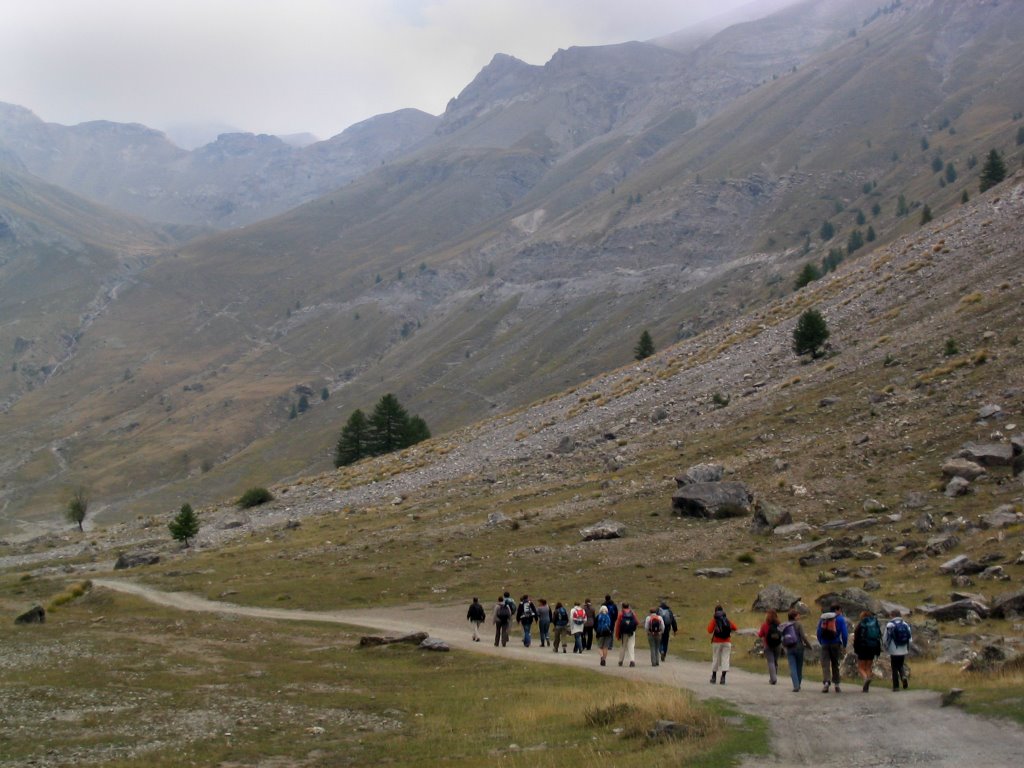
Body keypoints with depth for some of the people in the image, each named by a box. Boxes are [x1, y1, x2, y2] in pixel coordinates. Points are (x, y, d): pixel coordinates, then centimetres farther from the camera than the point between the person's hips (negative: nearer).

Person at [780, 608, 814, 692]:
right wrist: (809, 646, -4)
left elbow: (783, 639, 8)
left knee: (792, 668, -1)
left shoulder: (784, 626, 7)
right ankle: (798, 685, 20)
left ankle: (796, 686, -13)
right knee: (799, 668, 12)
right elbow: (803, 636, -14)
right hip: (798, 647, -3)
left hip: (789, 649, 3)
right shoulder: (798, 624, -7)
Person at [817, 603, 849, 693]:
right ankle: (836, 684, 14)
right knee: (835, 665, 12)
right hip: (836, 644, -1)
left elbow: (818, 632, 10)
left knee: (825, 664, -3)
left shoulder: (822, 618, 9)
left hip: (825, 645, 1)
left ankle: (826, 681, -24)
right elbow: (844, 633, -7)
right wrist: (844, 645, 4)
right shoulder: (840, 619, -2)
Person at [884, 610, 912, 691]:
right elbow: (910, 638, 5)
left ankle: (896, 686, 6)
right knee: (901, 666, 22)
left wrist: (886, 649, 8)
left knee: (895, 669, 5)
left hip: (894, 651, -4)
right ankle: (904, 676, -5)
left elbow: (886, 639, -7)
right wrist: (908, 650, 15)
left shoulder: (889, 625, -8)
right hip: (903, 651, 4)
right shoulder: (905, 625, 3)